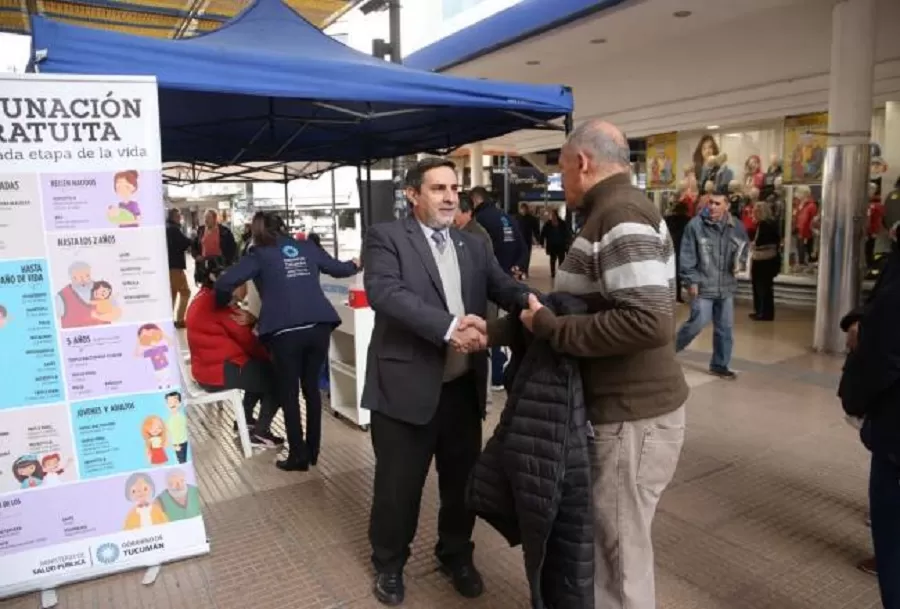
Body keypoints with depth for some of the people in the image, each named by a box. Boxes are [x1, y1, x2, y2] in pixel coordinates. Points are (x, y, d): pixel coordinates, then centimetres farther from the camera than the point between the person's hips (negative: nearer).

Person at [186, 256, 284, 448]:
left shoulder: (206, 298, 12)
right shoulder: (216, 302, -19)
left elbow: (237, 334, 6)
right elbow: (245, 339, -14)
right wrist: (271, 356, -3)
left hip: (210, 365, 10)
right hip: (218, 370, -10)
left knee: (263, 368, 25)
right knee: (278, 377, -1)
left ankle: (245, 419, 31)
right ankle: (260, 433, 7)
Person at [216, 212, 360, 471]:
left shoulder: (259, 255, 6)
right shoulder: (307, 247, 15)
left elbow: (224, 284, -2)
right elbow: (337, 268, 30)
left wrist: (224, 304, 20)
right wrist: (355, 265, 52)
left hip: (285, 331, -3)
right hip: (319, 326, 4)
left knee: (288, 393, 11)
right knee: (311, 388, 18)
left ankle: (298, 455, 14)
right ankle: (312, 451, 26)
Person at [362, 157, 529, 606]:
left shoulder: (474, 245, 11)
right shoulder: (386, 237, -5)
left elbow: (506, 287, -1)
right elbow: (385, 291, -22)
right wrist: (448, 326, -33)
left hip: (464, 387, 5)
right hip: (407, 386, -4)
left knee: (462, 480, 20)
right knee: (398, 485, 13)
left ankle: (456, 554, 46)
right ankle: (389, 563, 40)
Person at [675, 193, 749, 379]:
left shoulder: (736, 226, 3)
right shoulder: (695, 225, -11)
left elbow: (743, 249, 19)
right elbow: (687, 256, -9)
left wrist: (740, 262, -2)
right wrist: (691, 281, -12)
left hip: (726, 287, 5)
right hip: (703, 286, -5)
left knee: (725, 328, 10)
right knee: (698, 323, -9)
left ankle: (719, 365, 24)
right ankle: (670, 348, 14)